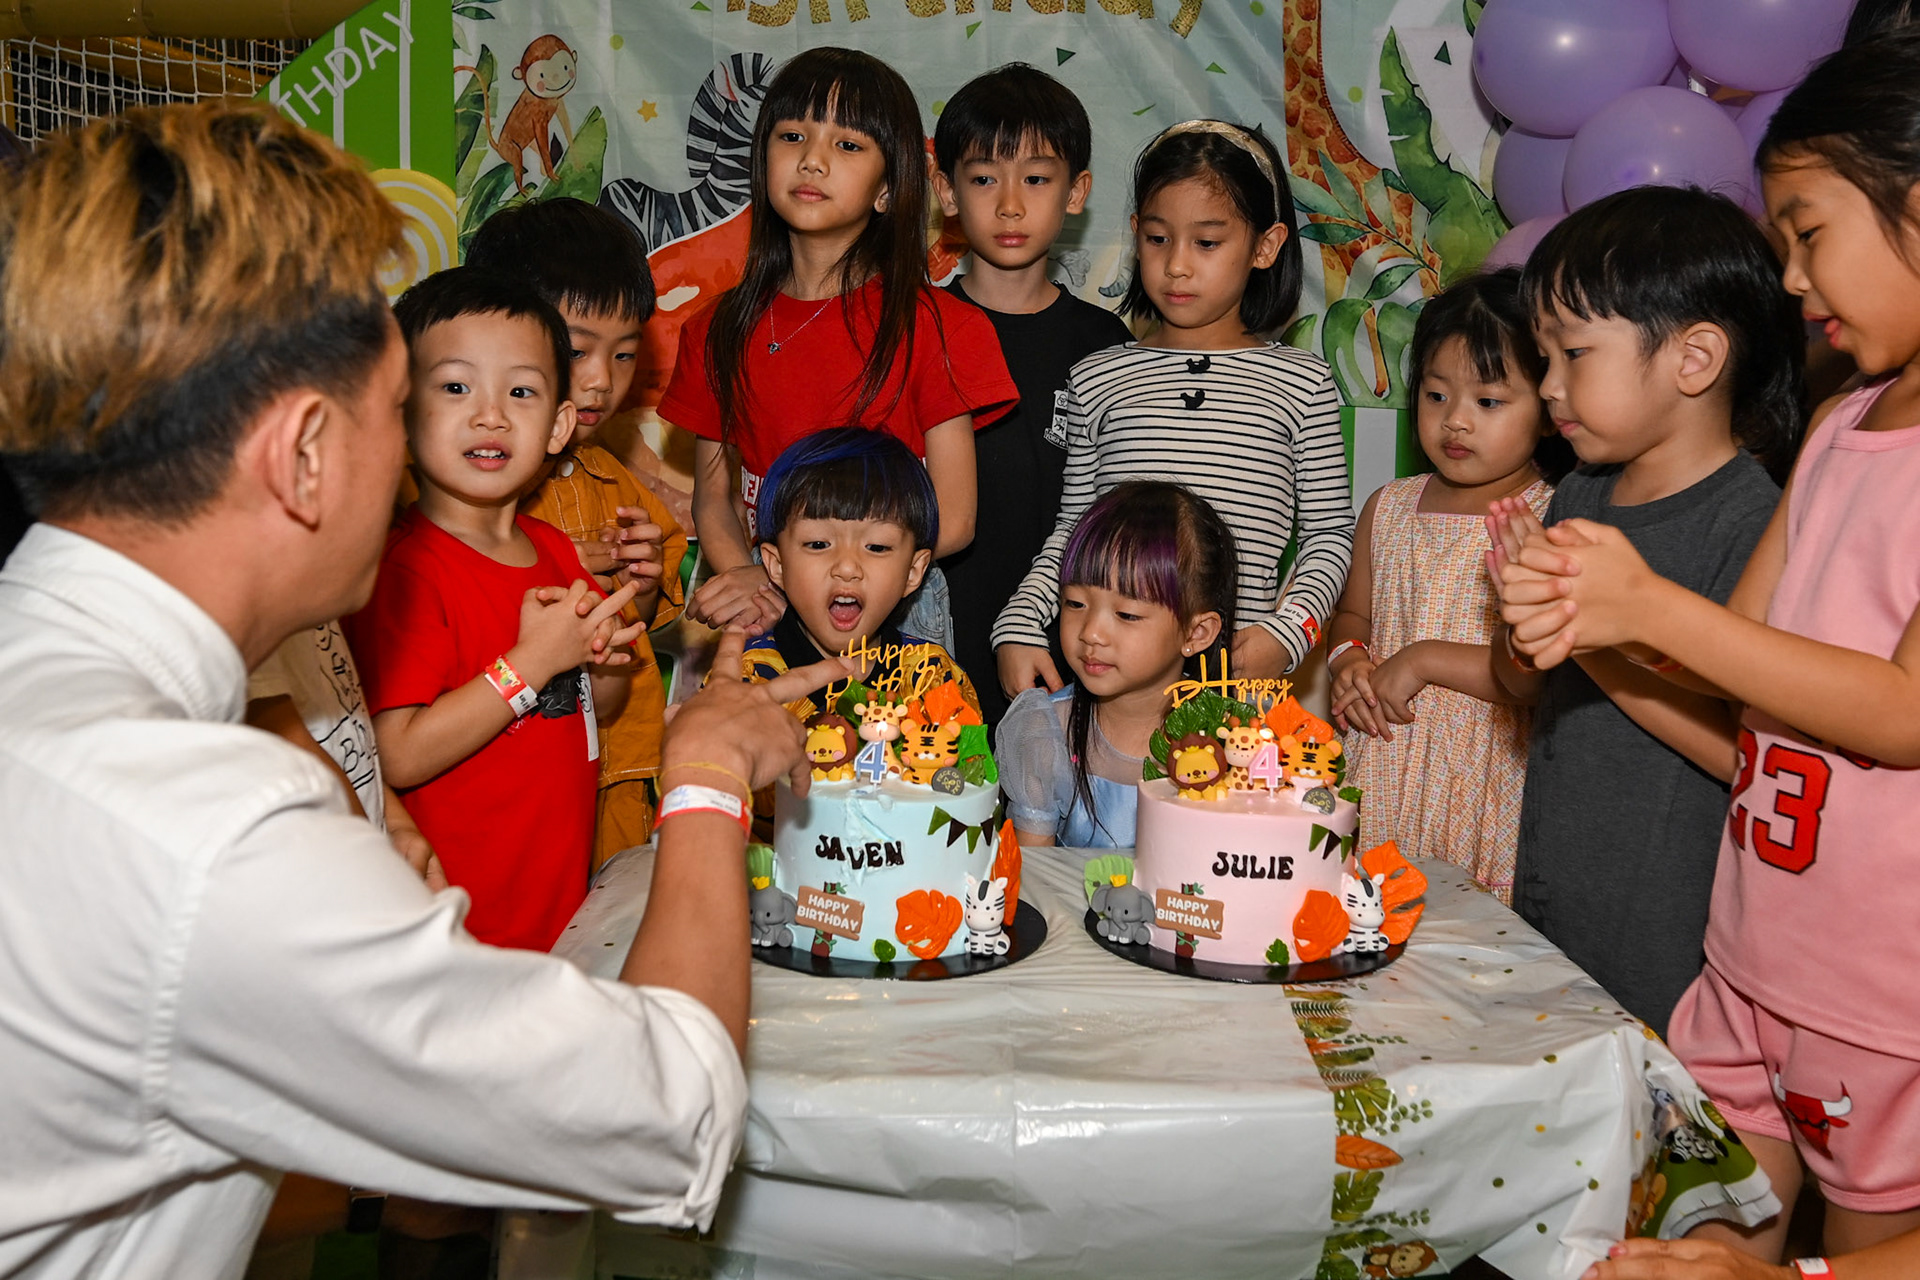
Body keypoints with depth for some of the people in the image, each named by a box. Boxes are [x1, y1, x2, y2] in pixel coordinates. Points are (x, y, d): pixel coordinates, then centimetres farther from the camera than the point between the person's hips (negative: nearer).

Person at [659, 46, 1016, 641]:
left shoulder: (933, 326, -1)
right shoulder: (720, 329, 10)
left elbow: (951, 520, -4)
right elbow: (712, 495, 11)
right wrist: (750, 581, -10)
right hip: (766, 616, 3)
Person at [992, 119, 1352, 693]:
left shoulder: (1303, 382, 9)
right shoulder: (1098, 378, 12)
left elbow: (1330, 532, 10)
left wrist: (1288, 628, -6)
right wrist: (1018, 625, 3)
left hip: (1242, 670, -1)